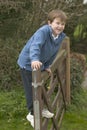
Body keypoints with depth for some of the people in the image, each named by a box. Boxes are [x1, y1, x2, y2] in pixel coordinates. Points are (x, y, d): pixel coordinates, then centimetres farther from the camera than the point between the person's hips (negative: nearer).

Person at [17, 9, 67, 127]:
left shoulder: (61, 36, -5)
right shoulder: (43, 31, -29)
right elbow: (35, 45, -45)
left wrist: (47, 66, 11)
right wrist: (34, 59, -61)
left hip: (39, 64, 7)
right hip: (28, 63, -7)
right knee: (31, 89, 0)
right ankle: (32, 113, 15)